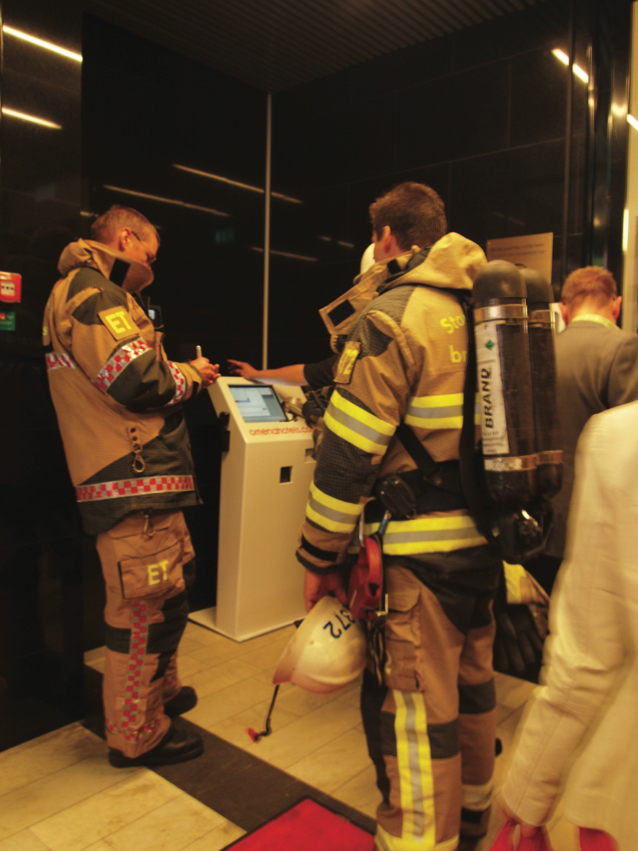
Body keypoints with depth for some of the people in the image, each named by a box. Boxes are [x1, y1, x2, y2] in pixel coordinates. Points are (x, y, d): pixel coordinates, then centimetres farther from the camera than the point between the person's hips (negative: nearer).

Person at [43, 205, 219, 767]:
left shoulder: (91, 292, 23)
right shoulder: (90, 291, -12)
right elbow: (138, 381, -21)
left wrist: (179, 374, 13)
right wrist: (188, 375, -4)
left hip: (141, 481, 11)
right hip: (134, 487, -11)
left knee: (172, 587, 22)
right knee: (147, 607, 0)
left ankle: (161, 691, 40)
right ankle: (137, 736, 17)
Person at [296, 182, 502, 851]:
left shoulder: (392, 317, -13)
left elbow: (348, 452, -16)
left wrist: (318, 555, -7)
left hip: (420, 549, -8)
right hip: (485, 537, 9)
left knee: (413, 709, 5)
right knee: (471, 684, 23)